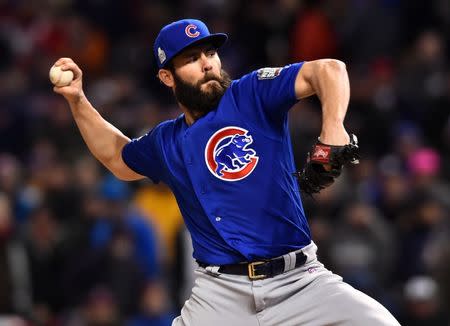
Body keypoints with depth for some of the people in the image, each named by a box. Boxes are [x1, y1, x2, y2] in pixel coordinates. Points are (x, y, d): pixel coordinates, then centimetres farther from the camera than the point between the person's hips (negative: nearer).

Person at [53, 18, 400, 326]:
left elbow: (329, 69, -12)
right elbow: (118, 158, 35)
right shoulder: (166, 143, 14)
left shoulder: (252, 95, 0)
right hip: (221, 291, 3)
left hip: (300, 280, -3)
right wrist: (77, 100, 26)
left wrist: (333, 129, -30)